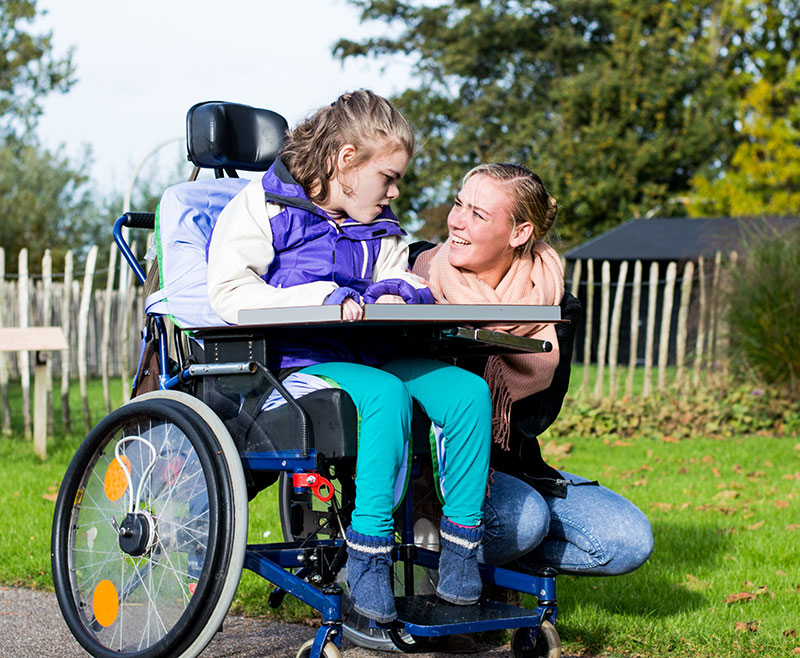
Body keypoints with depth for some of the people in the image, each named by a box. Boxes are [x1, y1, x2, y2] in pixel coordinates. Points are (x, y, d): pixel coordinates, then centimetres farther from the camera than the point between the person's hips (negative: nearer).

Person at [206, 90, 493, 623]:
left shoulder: (379, 229, 24)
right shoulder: (263, 207, 2)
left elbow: (406, 285, 17)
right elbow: (229, 293, -11)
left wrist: (397, 296, -10)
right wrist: (328, 301, -20)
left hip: (367, 354, 7)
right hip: (291, 359, -7)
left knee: (468, 390, -18)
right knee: (386, 394, -37)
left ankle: (459, 550, -15)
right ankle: (368, 556, -33)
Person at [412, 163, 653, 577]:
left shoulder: (553, 305, -1)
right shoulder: (421, 273, -5)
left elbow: (538, 416, -7)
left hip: (511, 466, 5)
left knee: (629, 540, -10)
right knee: (523, 520, -33)